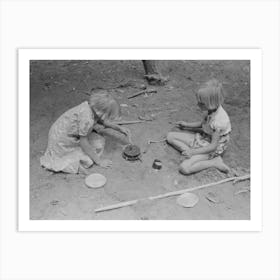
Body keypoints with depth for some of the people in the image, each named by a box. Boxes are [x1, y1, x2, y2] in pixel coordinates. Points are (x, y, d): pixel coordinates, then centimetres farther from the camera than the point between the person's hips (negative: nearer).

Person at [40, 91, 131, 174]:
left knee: (99, 142, 3)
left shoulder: (92, 106, -13)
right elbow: (83, 142, -23)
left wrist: (119, 128, 5)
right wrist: (99, 161, -13)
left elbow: (101, 120, 10)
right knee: (87, 161, -6)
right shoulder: (87, 119, -36)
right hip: (61, 142, -8)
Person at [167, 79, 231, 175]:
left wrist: (193, 151, -24)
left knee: (184, 168, -25)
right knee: (170, 136, 0)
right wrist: (187, 125, 14)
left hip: (211, 149, -8)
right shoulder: (213, 109, -10)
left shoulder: (219, 121, -33)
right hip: (202, 138, 8)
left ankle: (215, 162, -10)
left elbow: (213, 146, -25)